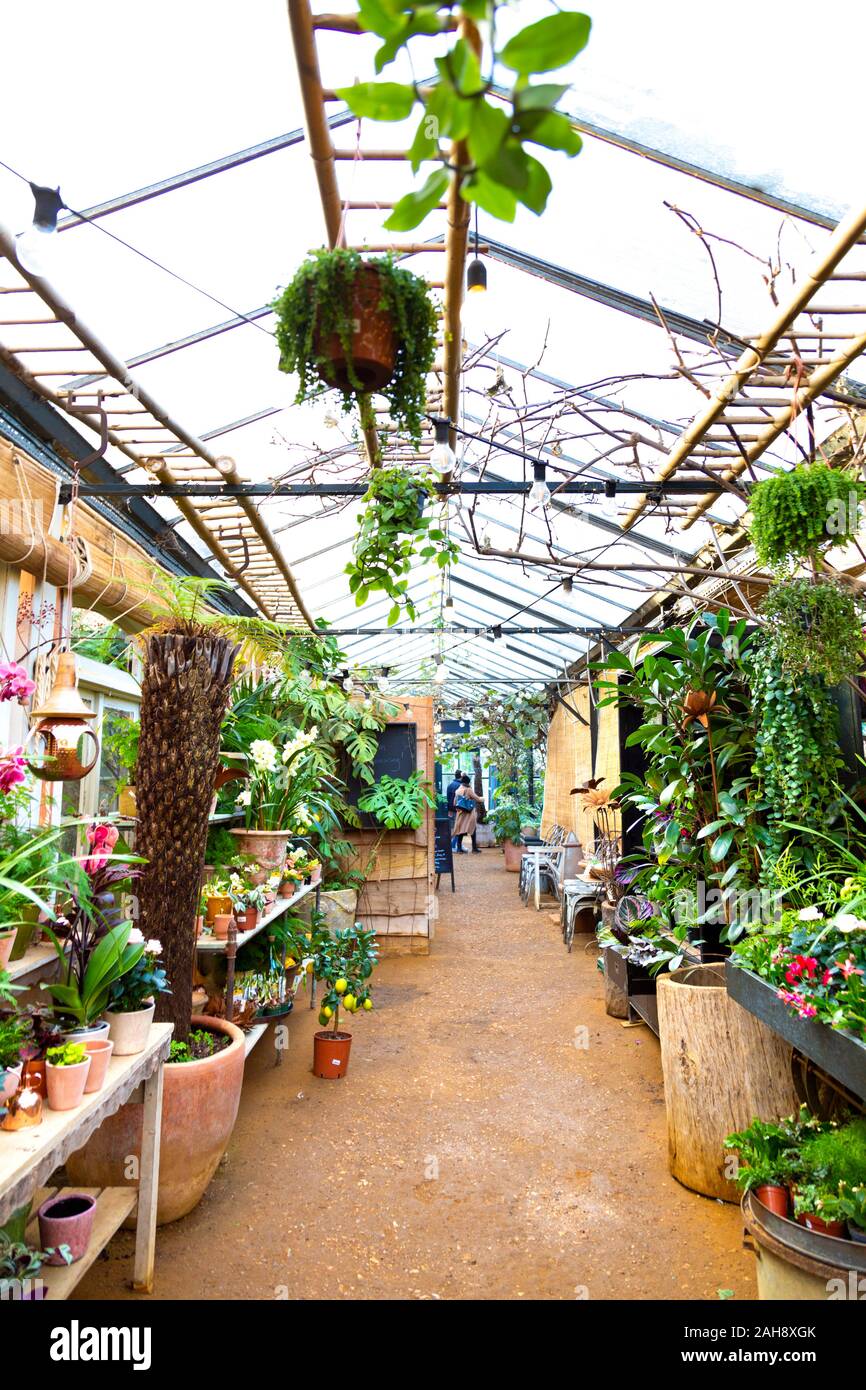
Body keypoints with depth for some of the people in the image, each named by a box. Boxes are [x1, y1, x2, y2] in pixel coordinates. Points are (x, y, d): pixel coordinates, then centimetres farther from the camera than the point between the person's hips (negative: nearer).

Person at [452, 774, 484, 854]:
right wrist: (482, 800, 14)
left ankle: (459, 848, 5)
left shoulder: (457, 790, 6)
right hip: (469, 813, -5)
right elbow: (476, 798, -6)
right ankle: (474, 848, 6)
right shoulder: (468, 790, -12)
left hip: (460, 813, 5)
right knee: (473, 831, 5)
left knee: (460, 830, 7)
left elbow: (455, 803, 9)